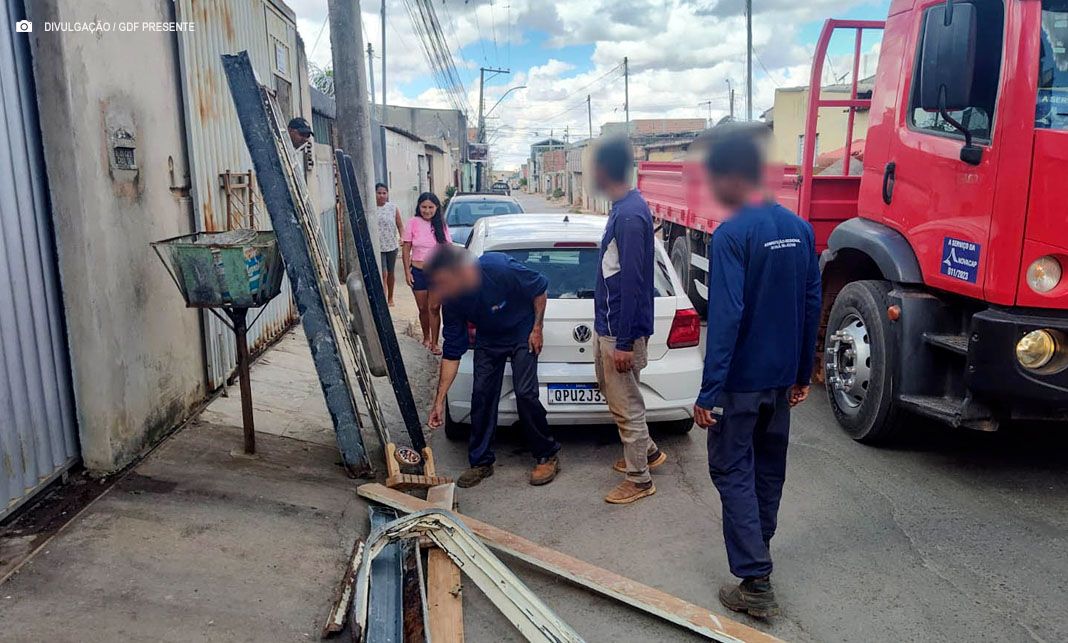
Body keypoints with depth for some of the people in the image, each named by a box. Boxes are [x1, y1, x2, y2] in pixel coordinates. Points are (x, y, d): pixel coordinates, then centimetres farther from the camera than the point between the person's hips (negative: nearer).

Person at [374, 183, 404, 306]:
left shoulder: (393, 208, 1)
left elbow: (400, 225, 2)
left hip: (392, 246, 2)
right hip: (377, 247, -2)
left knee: (390, 273, 13)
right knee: (383, 274, -12)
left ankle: (390, 298, 29)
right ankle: (383, 299, -8)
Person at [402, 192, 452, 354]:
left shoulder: (441, 225, 1)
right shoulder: (413, 223, -3)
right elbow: (406, 250, 0)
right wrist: (407, 271, -5)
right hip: (418, 272, 0)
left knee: (434, 308, -4)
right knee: (423, 308, 10)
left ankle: (434, 343, 2)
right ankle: (426, 338, 30)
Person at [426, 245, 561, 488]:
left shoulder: (500, 269, -36)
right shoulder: (453, 301, -21)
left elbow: (540, 288, -16)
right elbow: (452, 352, -12)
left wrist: (537, 328, -14)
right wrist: (439, 401, -12)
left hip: (522, 334, -4)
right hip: (488, 340, 4)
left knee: (525, 394, -12)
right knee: (481, 395, -2)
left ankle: (547, 456, 7)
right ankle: (481, 462, 13)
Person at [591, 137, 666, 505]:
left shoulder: (629, 215, -22)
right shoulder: (623, 208, 9)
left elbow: (631, 282, -24)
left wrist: (624, 342, -22)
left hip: (620, 331, -10)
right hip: (607, 325, 10)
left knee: (626, 406, 3)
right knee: (611, 390, 23)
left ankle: (640, 480, 19)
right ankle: (648, 451, 38)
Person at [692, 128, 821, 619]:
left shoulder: (731, 235, -19)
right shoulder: (799, 228, 4)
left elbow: (725, 317, -23)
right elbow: (812, 305, 9)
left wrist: (709, 391, -20)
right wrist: (803, 372, 17)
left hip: (740, 380, -7)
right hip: (781, 377, 7)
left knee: (733, 473, 3)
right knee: (769, 469, 20)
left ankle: (755, 583, 4)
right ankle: (758, 549, 39)